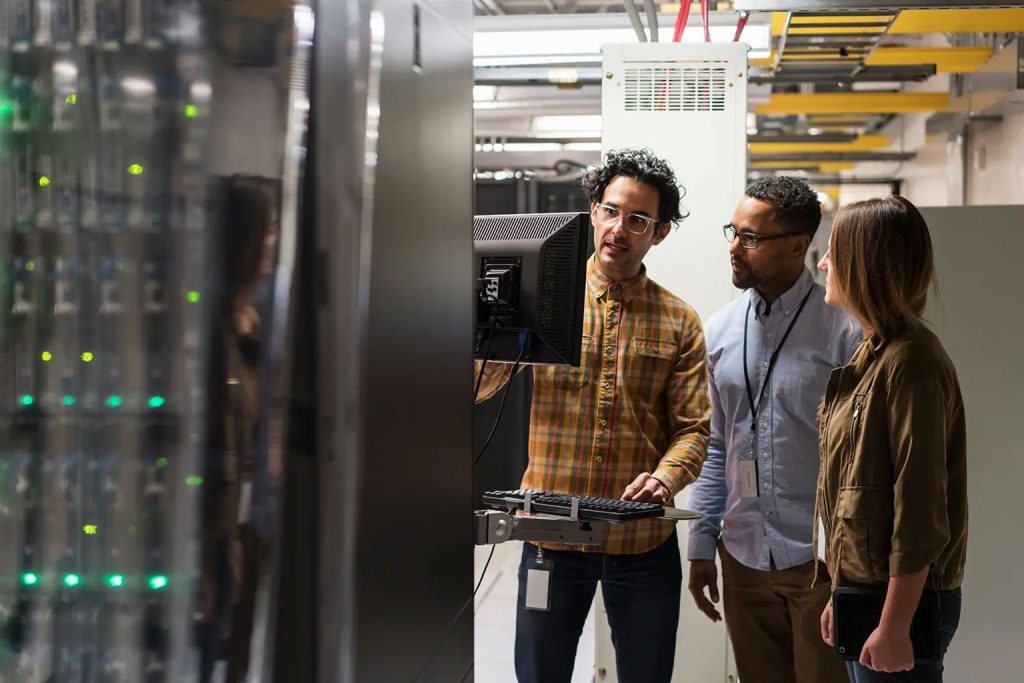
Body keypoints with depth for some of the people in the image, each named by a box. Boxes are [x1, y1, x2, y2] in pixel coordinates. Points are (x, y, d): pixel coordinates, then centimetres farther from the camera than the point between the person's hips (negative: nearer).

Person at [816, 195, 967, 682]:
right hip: (865, 588, 9)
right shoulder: (872, 354, 12)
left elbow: (921, 509, -21)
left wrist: (894, 625, -21)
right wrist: (843, 595, 15)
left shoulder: (911, 361, -17)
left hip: (903, 599, -9)